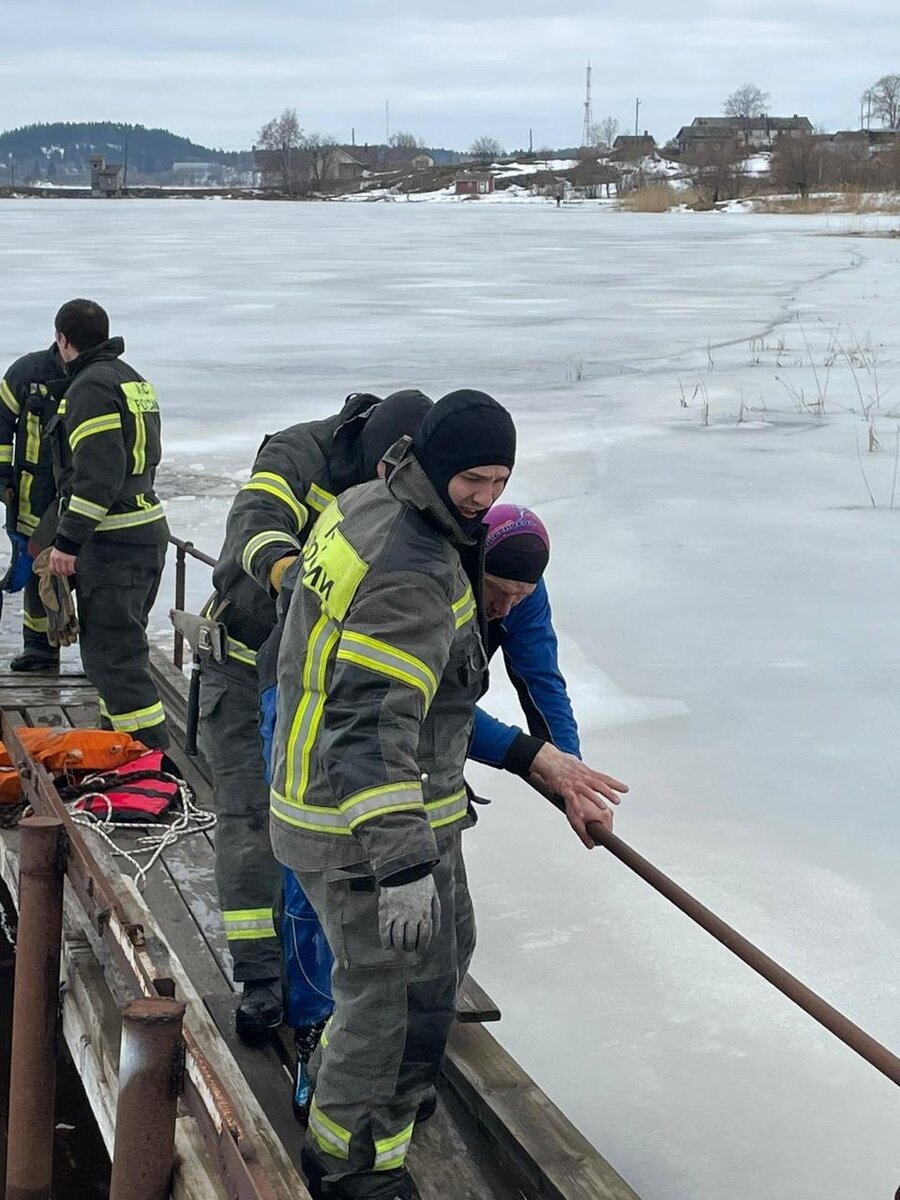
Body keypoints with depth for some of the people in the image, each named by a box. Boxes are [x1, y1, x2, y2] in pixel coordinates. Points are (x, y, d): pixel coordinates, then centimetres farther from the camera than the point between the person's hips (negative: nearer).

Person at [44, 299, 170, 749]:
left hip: (112, 542, -10)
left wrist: (68, 540, -20)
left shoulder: (91, 387, -14)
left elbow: (98, 474, -22)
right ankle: (116, 736, 30)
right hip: (148, 528, 10)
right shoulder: (133, 380, 17)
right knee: (121, 645, 20)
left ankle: (151, 753, -9)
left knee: (112, 653, -7)